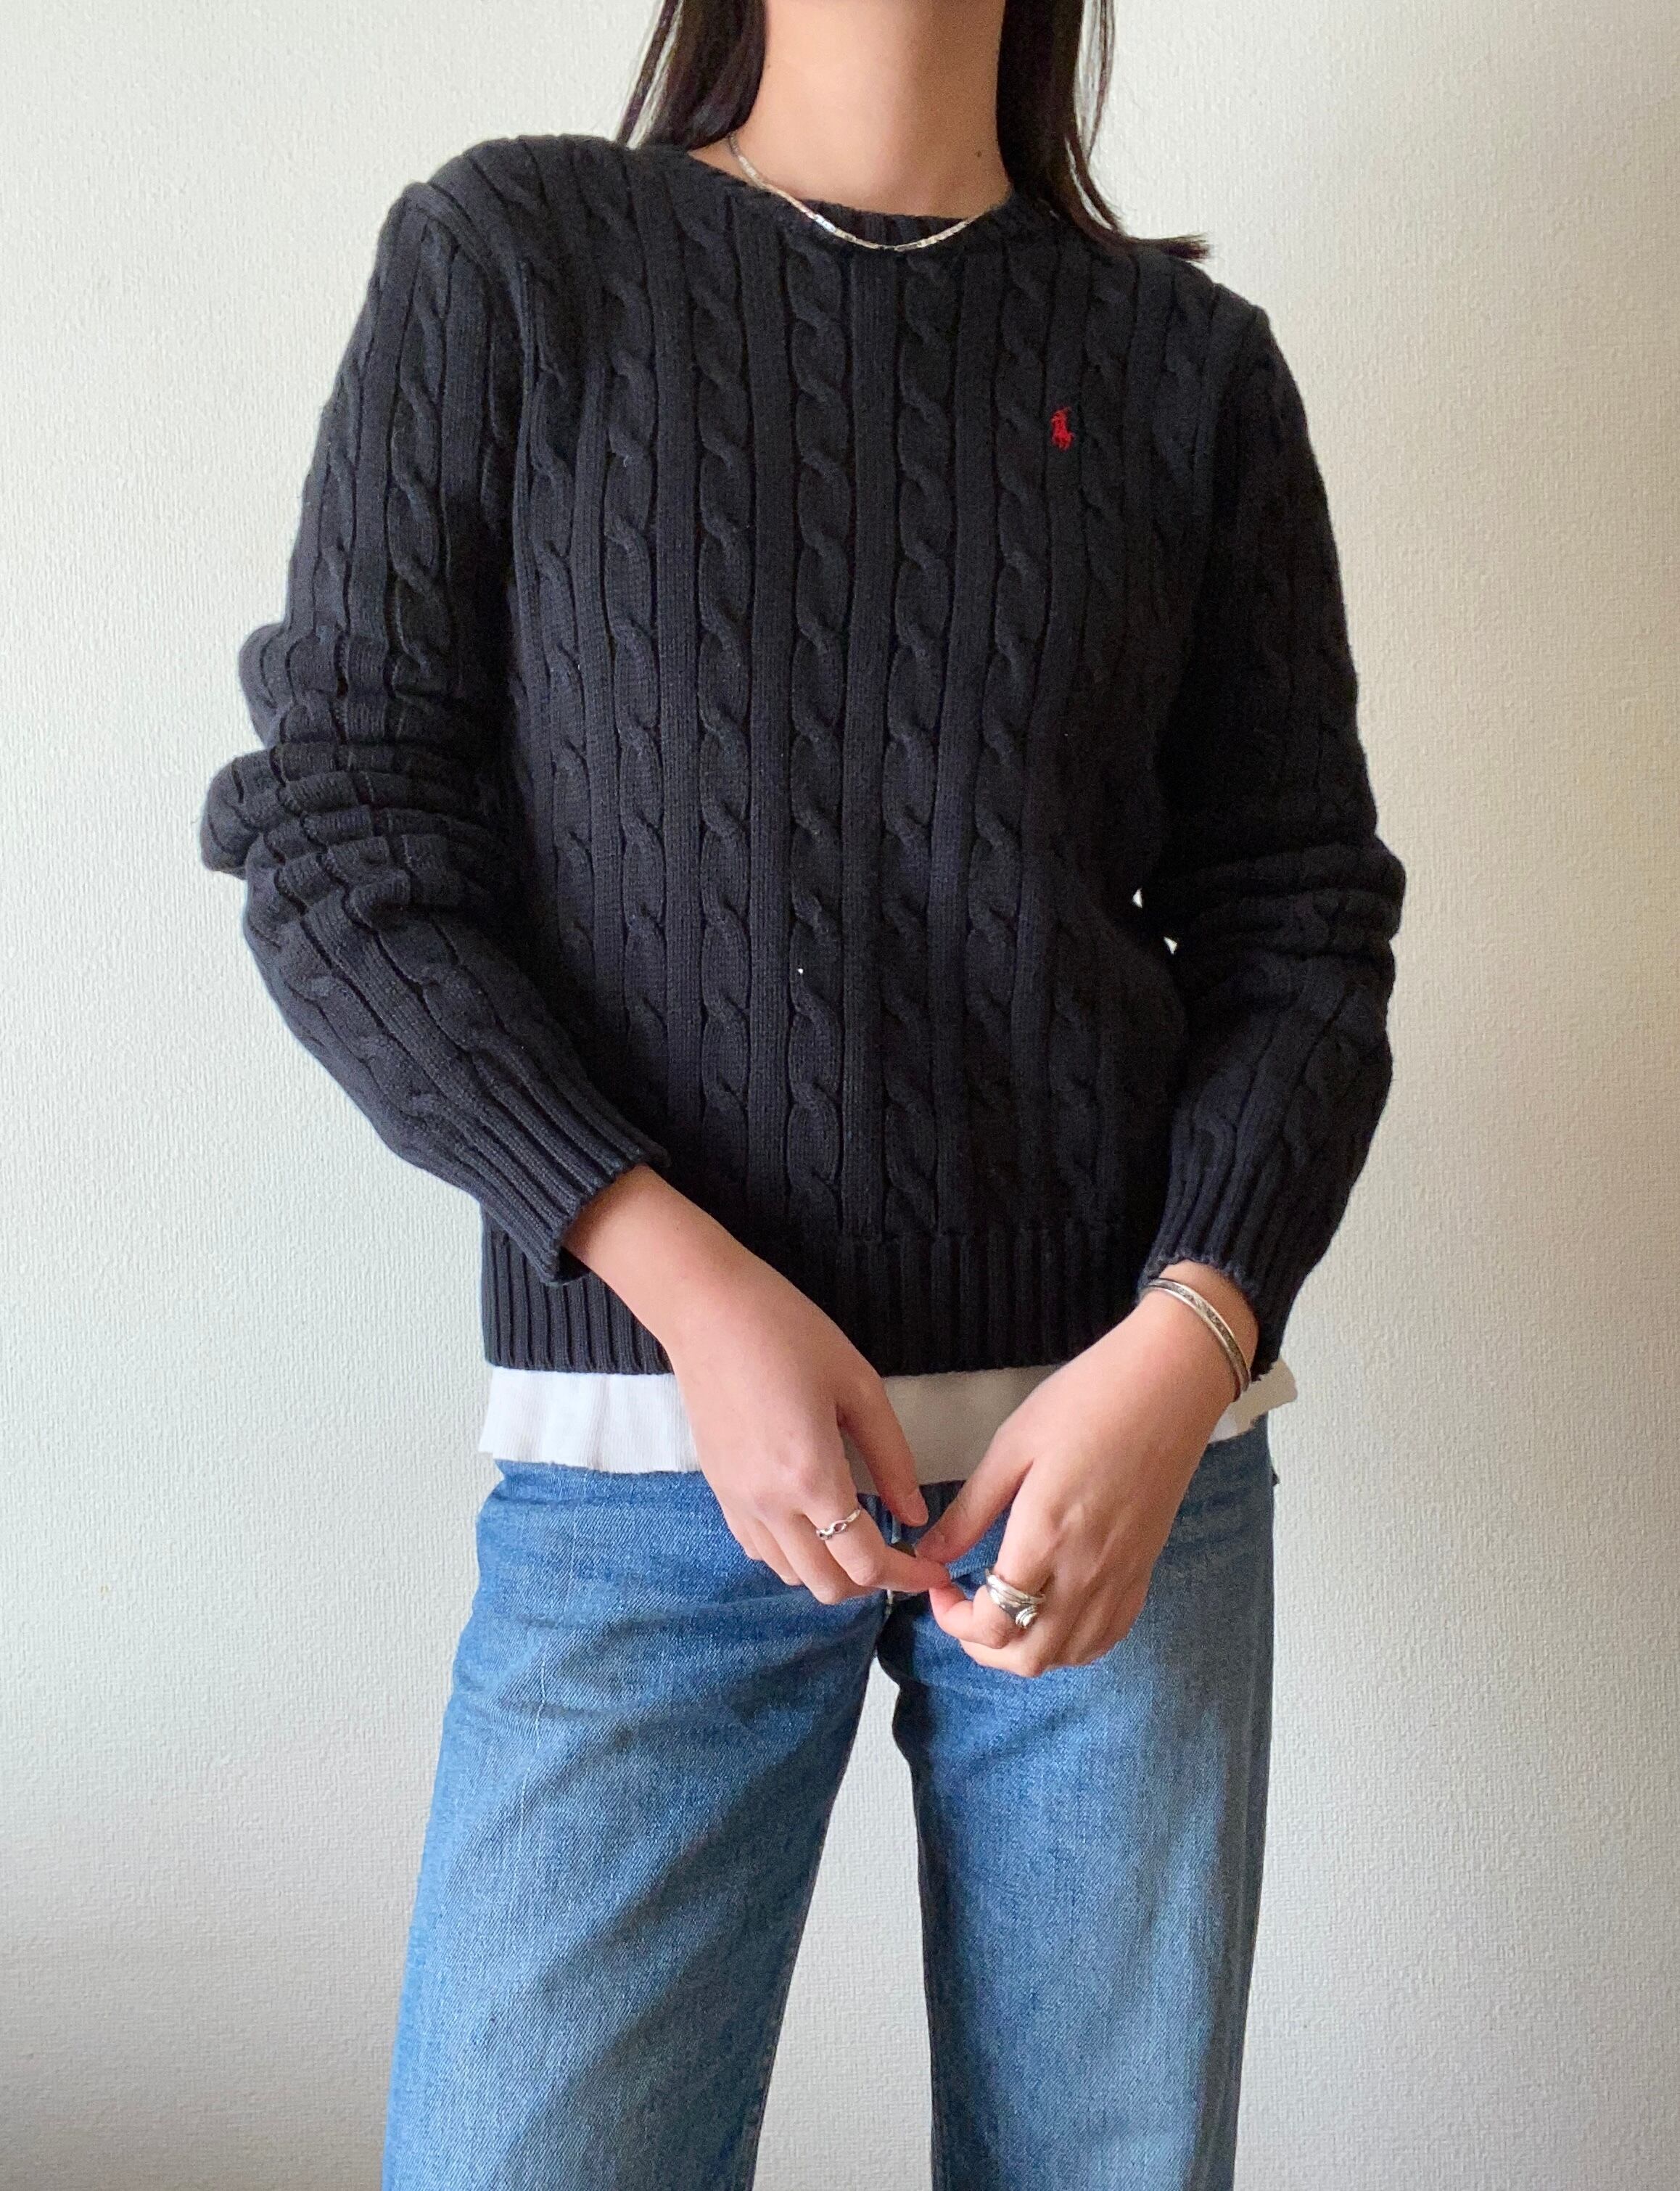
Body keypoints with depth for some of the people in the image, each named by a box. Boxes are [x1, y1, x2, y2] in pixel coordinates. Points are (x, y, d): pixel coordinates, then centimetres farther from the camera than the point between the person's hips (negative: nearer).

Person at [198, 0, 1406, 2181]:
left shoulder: (1193, 365, 8)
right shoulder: (507, 257, 4)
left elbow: (1303, 930, 7)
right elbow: (338, 849, -2)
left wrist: (1186, 1348, -11)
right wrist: (693, 1288, -13)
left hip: (1119, 1427, 2)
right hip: (644, 1452, -1)